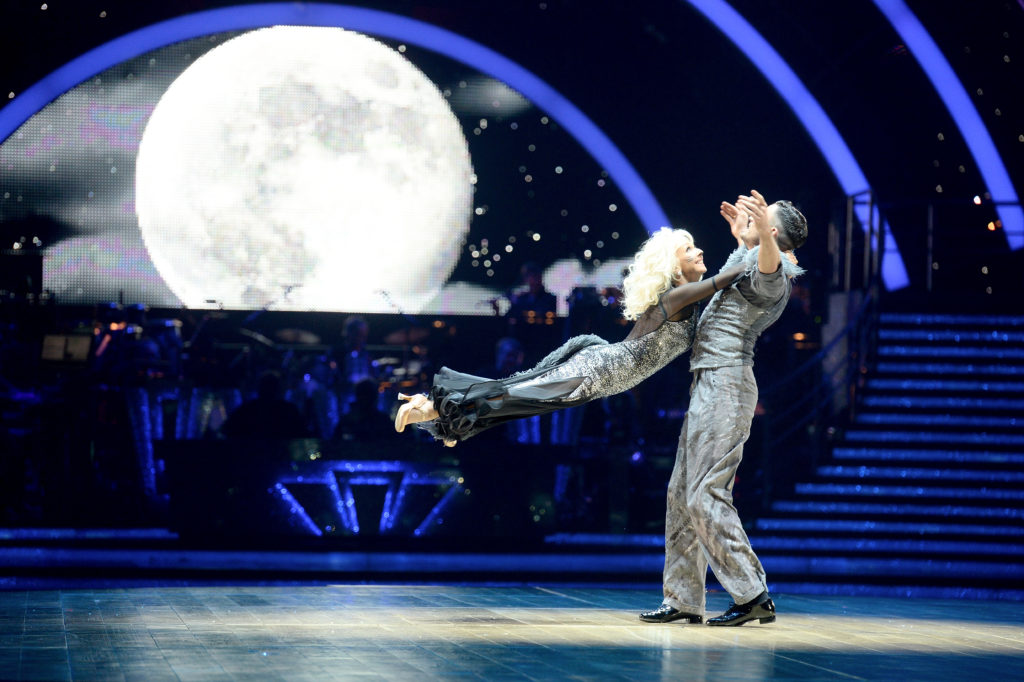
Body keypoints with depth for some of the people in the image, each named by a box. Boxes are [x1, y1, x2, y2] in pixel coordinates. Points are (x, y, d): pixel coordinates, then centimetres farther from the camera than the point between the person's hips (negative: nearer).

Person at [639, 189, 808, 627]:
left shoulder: (771, 272, -11)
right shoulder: (748, 260, 21)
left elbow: (769, 264, -39)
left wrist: (762, 232, -56)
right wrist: (741, 232, 50)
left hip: (725, 385, -11)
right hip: (710, 386, 11)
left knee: (706, 495, -15)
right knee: (681, 494, 10)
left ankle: (752, 595, -15)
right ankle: (683, 599, 13)